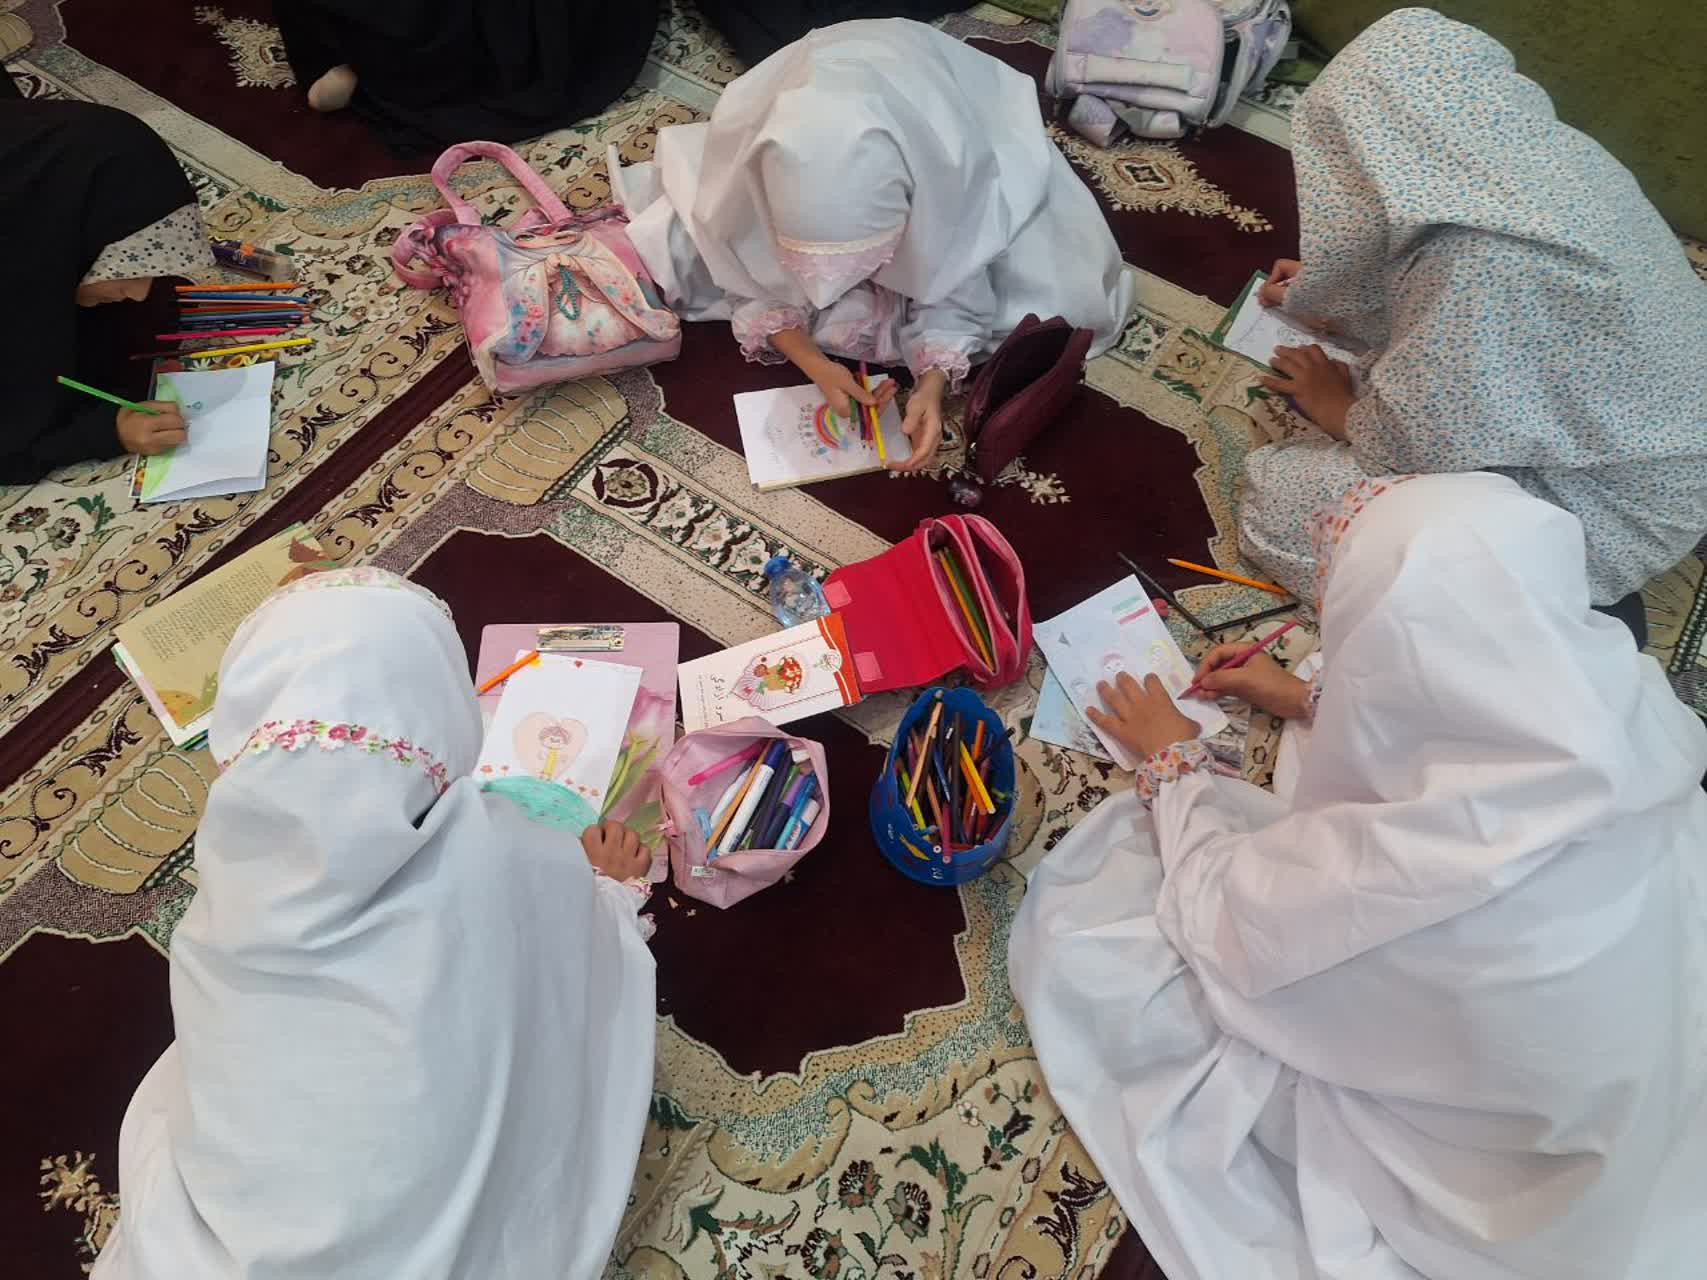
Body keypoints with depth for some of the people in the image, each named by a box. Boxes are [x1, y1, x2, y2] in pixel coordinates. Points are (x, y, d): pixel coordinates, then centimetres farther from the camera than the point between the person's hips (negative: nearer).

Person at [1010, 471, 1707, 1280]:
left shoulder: (1414, 863, -43)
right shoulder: (1614, 704, -24)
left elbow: (1216, 911, -21)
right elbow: (1487, 744, 3)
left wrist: (1171, 761, -3)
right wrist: (1311, 702, 10)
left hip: (1468, 1146, -6)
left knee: (1077, 939, -8)